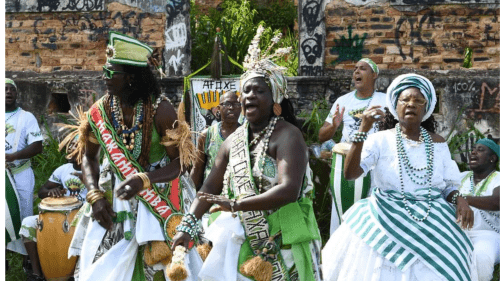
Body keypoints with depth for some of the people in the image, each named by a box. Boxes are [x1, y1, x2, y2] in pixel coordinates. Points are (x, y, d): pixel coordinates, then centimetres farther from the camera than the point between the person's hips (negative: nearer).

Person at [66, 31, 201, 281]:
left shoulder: (160, 109, -17)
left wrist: (143, 180, -30)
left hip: (156, 199, -3)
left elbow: (179, 162, -15)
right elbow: (88, 157, 6)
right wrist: (95, 195, -10)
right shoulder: (100, 111, -5)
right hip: (113, 199, 3)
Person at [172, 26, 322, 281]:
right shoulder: (233, 141, 8)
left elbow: (289, 190, -25)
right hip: (246, 241, 6)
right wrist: (188, 225, -5)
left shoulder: (287, 136, -13)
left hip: (284, 242, -6)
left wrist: (234, 204, -25)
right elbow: (211, 186, 8)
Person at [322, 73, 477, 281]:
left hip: (432, 228, 3)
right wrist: (363, 130, -22)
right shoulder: (380, 140, -2)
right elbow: (350, 173, -15)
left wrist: (459, 199, -11)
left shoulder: (438, 143, 8)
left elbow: (448, 187, 12)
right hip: (386, 226, -2)